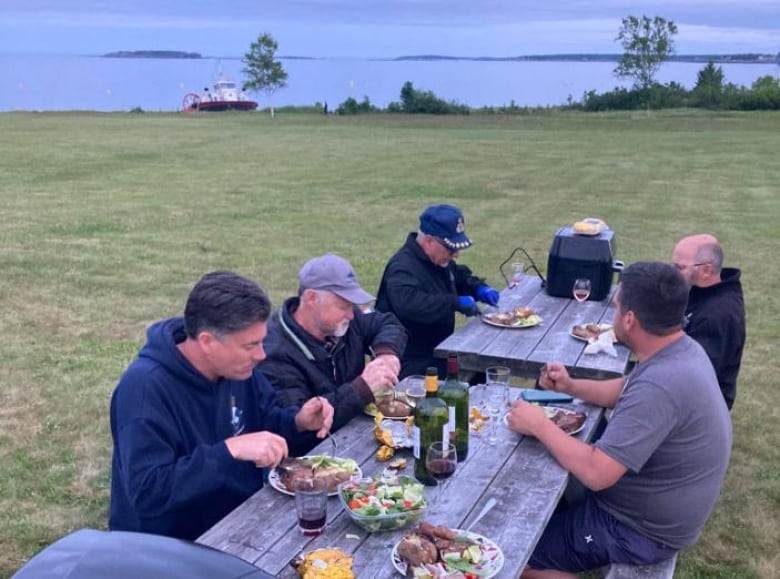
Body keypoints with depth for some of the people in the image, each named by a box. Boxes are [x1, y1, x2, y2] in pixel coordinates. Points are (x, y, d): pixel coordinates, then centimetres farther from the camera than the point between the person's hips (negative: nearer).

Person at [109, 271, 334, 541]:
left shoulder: (237, 367, -2)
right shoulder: (145, 387, -24)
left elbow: (264, 420, 14)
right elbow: (147, 492, -30)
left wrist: (298, 422, -7)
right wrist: (230, 450, -36)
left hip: (243, 521, 7)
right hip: (169, 548, -7)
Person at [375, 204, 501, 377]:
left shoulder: (439, 259, 10)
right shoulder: (403, 268, -22)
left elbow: (459, 275, 30)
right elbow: (408, 304, -41)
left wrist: (480, 288, 9)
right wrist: (455, 303, -38)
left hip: (437, 353, 10)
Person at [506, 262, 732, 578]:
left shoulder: (661, 385, -35)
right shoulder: (682, 349, -4)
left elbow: (596, 473, -35)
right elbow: (627, 391, 15)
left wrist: (540, 426, -22)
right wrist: (571, 386, 0)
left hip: (640, 529, -9)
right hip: (654, 509, 10)